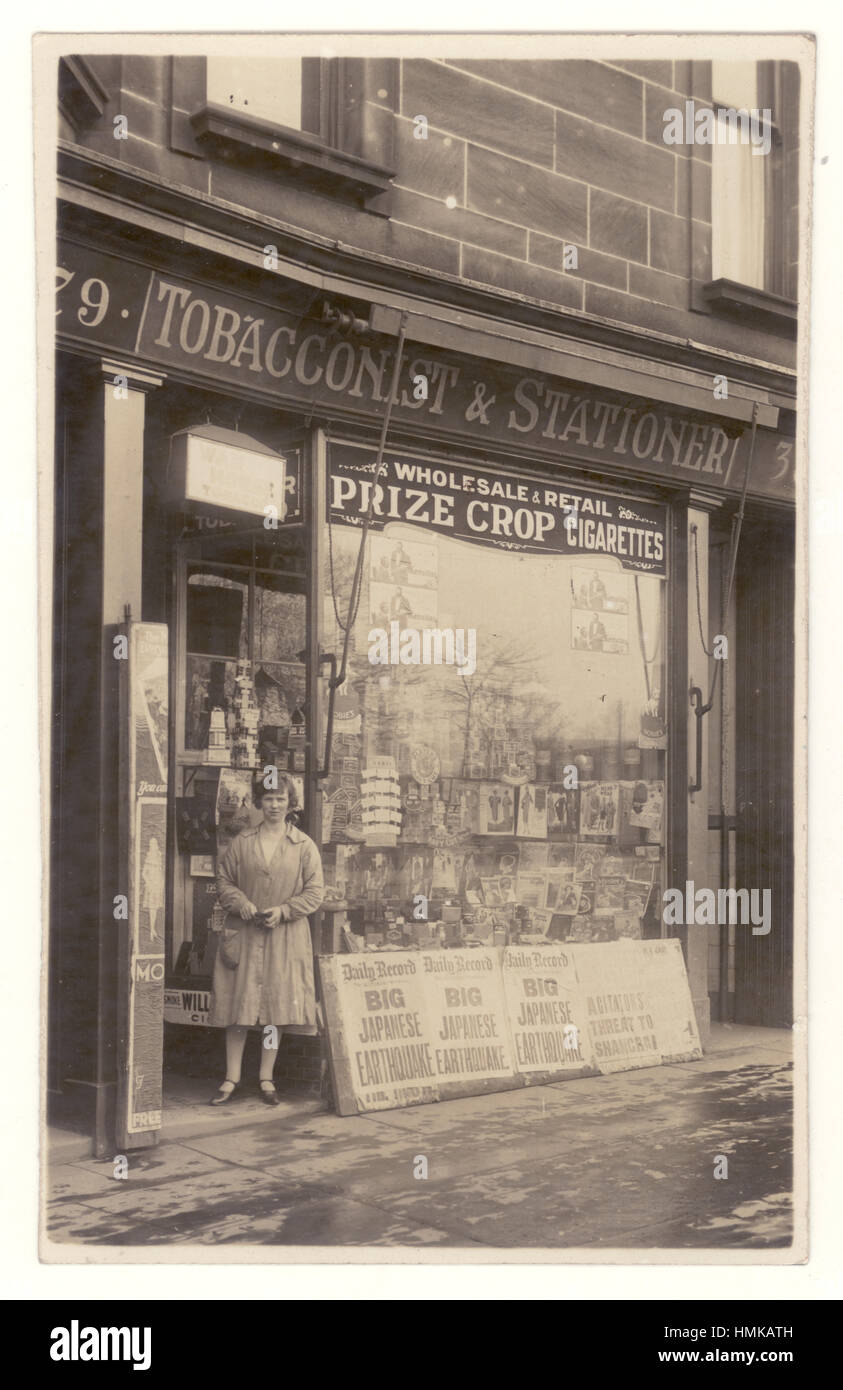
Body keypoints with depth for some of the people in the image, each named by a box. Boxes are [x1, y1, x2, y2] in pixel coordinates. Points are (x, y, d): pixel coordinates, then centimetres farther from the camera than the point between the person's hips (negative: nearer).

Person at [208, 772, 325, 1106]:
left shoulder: (304, 846, 2)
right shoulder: (242, 842, 5)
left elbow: (315, 891, 2)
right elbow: (223, 879, 9)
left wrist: (284, 910, -11)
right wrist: (240, 903, -9)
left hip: (285, 936, -1)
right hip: (244, 934, 1)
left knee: (277, 1004, 1)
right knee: (238, 1005, 2)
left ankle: (266, 1079, 12)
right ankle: (231, 1079, 10)